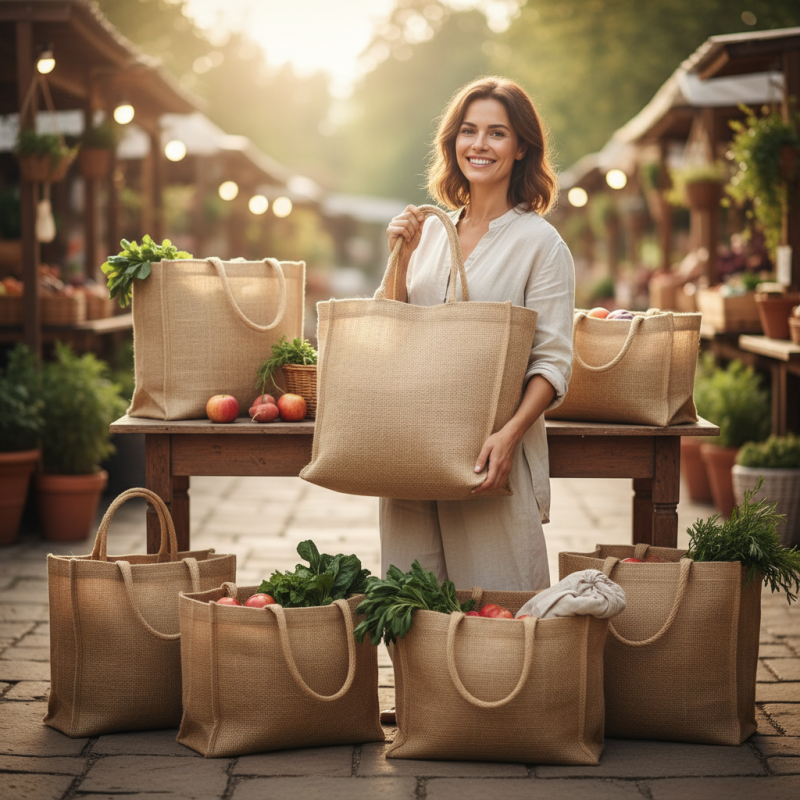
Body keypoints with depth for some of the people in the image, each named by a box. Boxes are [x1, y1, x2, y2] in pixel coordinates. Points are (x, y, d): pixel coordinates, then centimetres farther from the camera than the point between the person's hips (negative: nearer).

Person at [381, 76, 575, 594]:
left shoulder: (539, 242, -4)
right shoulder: (431, 231, 11)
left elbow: (554, 362, -9)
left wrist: (510, 433, -23)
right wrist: (400, 258, 2)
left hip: (488, 453, -5)